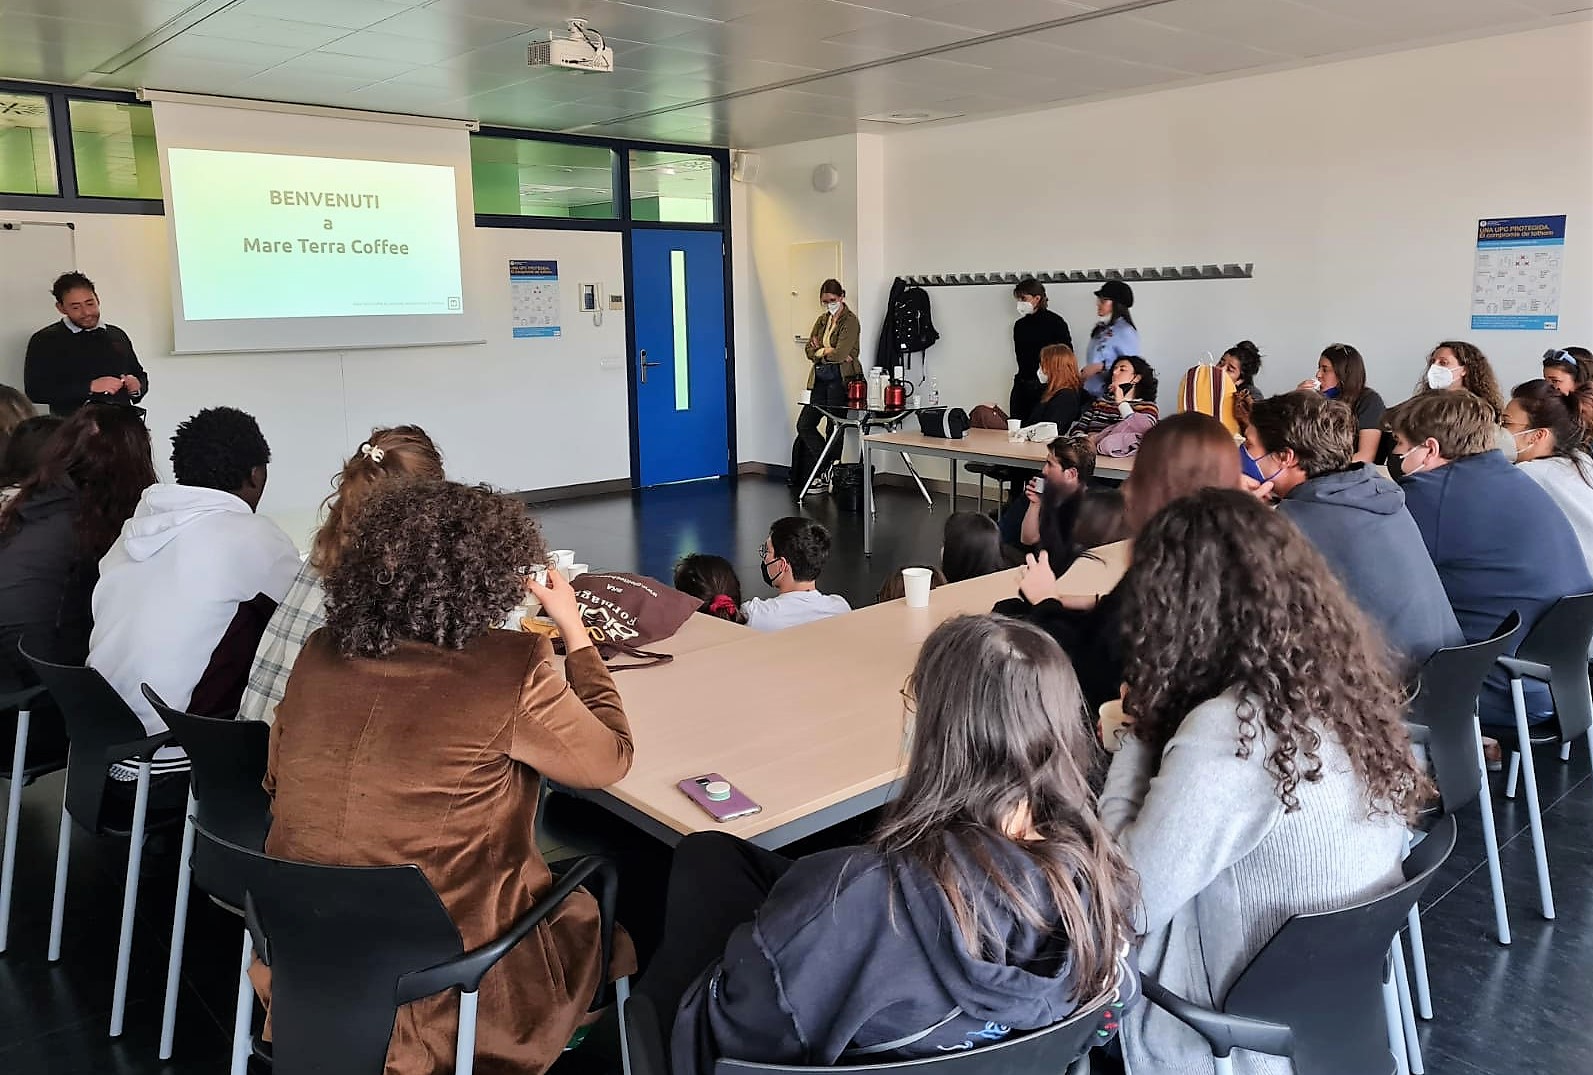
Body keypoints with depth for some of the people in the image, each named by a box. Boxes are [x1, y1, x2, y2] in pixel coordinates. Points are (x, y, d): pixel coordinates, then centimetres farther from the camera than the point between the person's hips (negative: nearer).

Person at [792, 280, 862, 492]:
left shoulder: (850, 321, -8)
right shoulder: (822, 320, 16)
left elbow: (839, 353, -17)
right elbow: (809, 350, 7)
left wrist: (820, 351, 0)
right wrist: (829, 353, -10)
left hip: (840, 379, -8)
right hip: (820, 379, 8)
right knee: (804, 424, 5)